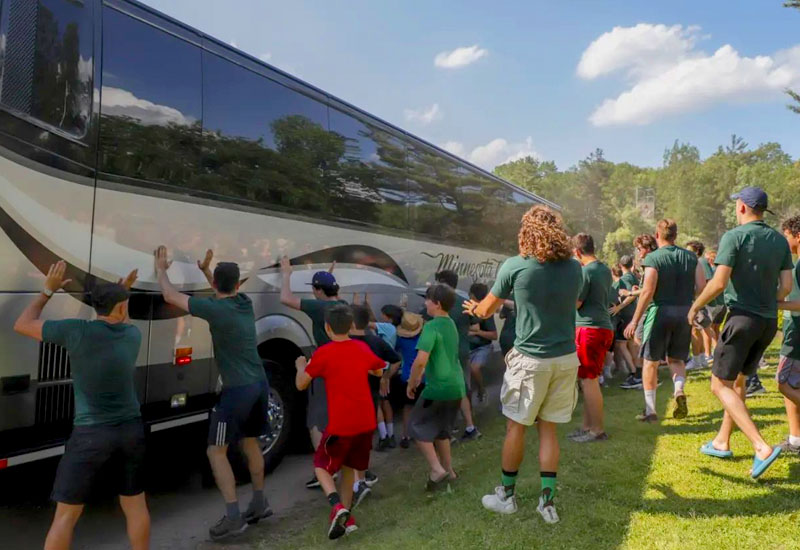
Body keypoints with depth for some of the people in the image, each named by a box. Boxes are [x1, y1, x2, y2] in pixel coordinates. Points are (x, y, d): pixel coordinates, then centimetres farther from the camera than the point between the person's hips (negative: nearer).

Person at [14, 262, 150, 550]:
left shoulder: (77, 331, -15)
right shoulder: (133, 335, -1)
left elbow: (22, 325, -2)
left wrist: (48, 290, 6)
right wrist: (123, 291, 27)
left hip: (91, 435, -3)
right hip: (131, 431, 4)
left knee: (66, 515, 9)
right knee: (135, 504, 17)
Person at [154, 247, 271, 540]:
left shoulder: (215, 309, -15)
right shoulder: (245, 303, 6)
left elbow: (170, 296, -7)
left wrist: (161, 269, 10)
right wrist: (205, 270, 36)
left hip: (237, 389, -8)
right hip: (260, 384, 8)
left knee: (216, 451, 4)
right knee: (250, 443, 22)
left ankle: (233, 516, 1)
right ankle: (259, 503, 33)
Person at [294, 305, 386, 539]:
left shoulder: (323, 353, -11)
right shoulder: (363, 348, 4)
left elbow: (301, 385, -4)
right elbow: (379, 371, 22)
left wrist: (301, 366, 15)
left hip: (341, 424, -5)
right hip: (366, 422, 5)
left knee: (321, 465, 11)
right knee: (348, 466, 22)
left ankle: (337, 506, -11)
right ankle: (346, 516, 22)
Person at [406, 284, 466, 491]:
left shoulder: (431, 326, -16)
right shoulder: (451, 325, 12)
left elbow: (420, 360, -23)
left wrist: (411, 383, -9)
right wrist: (420, 377, 22)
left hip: (439, 387, -8)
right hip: (457, 386, 8)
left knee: (417, 427, 5)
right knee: (441, 429, 21)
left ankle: (437, 470, 0)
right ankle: (448, 471, 26)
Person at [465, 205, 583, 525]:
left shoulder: (514, 266, -11)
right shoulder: (574, 268, 0)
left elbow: (486, 310, 1)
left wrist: (473, 309, 24)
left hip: (530, 359, -4)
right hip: (566, 358, 4)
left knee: (516, 426, 11)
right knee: (548, 428, 15)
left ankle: (507, 495, 26)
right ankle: (547, 501, 17)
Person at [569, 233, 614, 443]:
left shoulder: (585, 271, -15)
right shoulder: (605, 270, 12)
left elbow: (575, 303, -12)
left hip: (590, 328, -9)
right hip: (604, 326, 10)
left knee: (589, 380, -2)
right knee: (589, 380, 16)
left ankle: (597, 430, 4)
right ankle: (587, 425, 24)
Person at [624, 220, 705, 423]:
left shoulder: (653, 258, -10)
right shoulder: (690, 257, 6)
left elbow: (648, 291, -16)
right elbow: (702, 286, -1)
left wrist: (635, 320, -12)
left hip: (660, 311, -4)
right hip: (684, 312, 4)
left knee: (651, 361, 6)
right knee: (676, 359, 20)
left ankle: (650, 410, 9)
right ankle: (679, 390, -7)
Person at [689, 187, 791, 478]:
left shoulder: (734, 237, -12)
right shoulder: (780, 240, 8)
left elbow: (719, 282, -18)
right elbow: (786, 287, 5)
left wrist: (695, 307, -4)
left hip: (742, 318, -7)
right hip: (769, 322, 7)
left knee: (720, 385, 0)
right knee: (738, 380, 19)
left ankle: (762, 448, -12)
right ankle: (722, 442, 28)